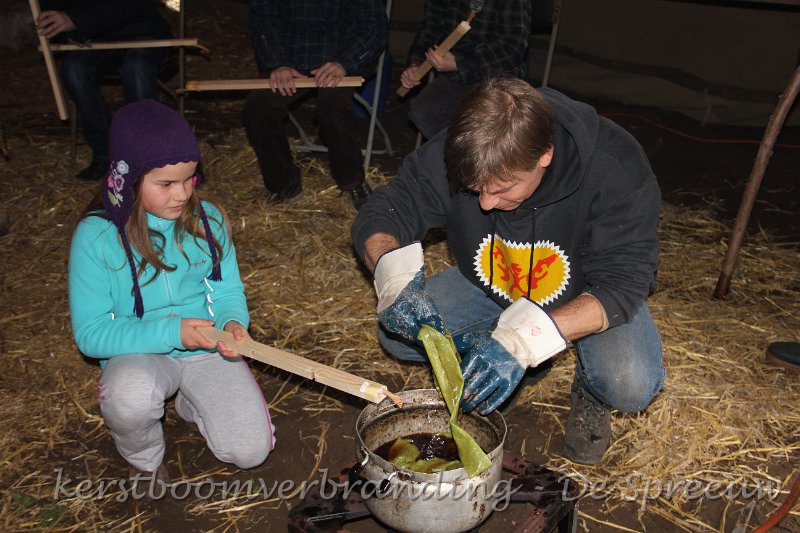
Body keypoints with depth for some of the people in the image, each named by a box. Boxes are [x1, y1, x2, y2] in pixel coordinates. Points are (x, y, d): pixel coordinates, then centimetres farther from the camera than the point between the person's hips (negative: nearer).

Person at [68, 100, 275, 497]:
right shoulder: (96, 236, -14)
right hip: (140, 354, -2)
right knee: (131, 397, -38)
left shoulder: (208, 218, -5)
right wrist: (172, 332, -25)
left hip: (208, 350, 2)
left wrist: (233, 323, -21)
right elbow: (90, 333, -14)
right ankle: (144, 459, 1)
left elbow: (228, 291, 3)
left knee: (251, 450, -11)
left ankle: (189, 403, 22)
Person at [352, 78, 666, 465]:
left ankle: (589, 390, 6)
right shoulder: (451, 154, -25)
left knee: (631, 385, -31)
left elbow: (621, 286, -33)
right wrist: (397, 282, -40)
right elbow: (379, 216, -17)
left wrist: (521, 339, -48)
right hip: (490, 287, 3)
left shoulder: (616, 168, -33)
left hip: (588, 295, -3)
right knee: (398, 336, -15)